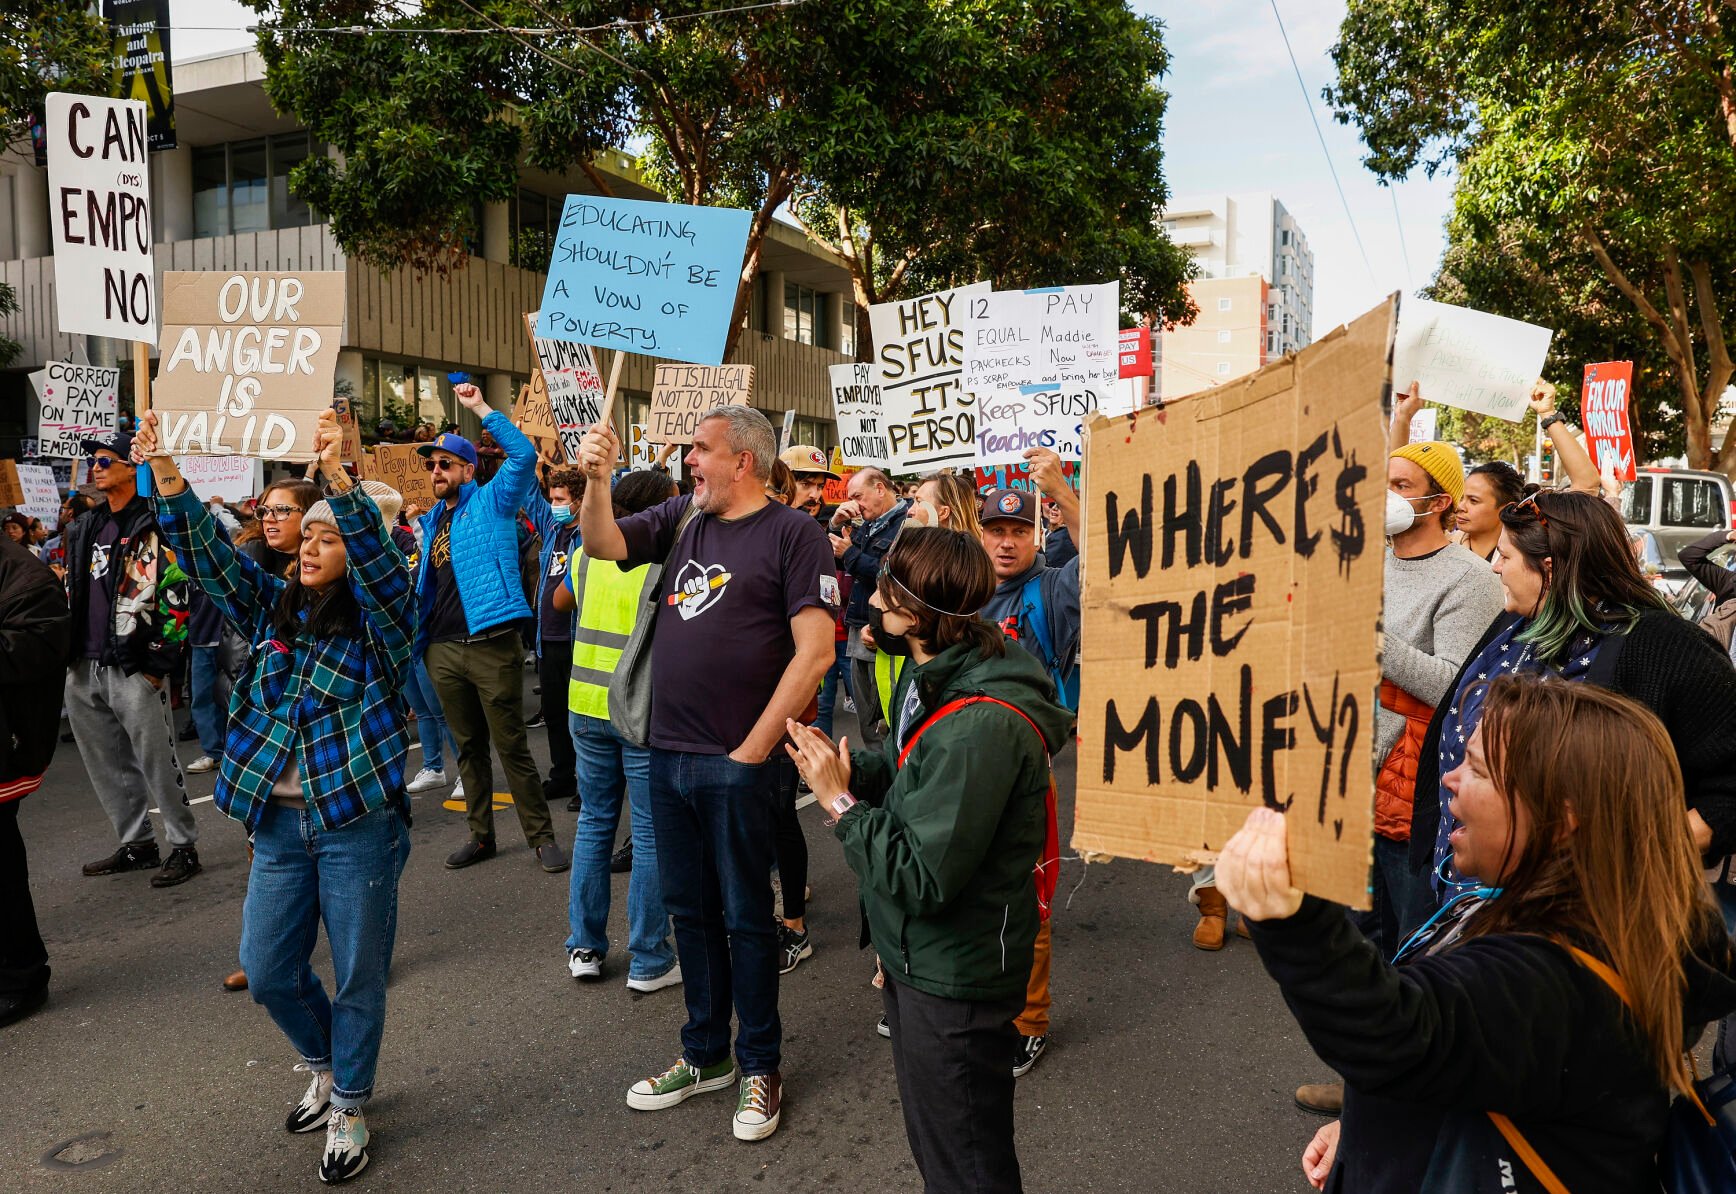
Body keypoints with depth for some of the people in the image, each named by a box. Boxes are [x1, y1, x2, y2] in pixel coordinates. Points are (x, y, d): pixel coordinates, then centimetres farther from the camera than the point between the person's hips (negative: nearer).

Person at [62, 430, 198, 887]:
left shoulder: (155, 527, -8)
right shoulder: (82, 529, 16)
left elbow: (176, 599, -13)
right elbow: (70, 593, 22)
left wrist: (158, 666, -15)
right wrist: (66, 658, 14)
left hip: (135, 671, -8)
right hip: (82, 672, 8)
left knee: (159, 765, -2)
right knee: (108, 768, 14)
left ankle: (184, 846, 9)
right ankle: (136, 844, 26)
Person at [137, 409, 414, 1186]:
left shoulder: (378, 617, -7)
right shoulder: (274, 608, 8)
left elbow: (375, 552, -25)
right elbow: (209, 555, 2)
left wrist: (336, 473, -37)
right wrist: (164, 471, -10)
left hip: (358, 821, -5)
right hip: (278, 821, 5)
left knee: (358, 973, 6)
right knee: (267, 970, 13)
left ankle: (348, 1109, 26)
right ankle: (327, 1067, 39)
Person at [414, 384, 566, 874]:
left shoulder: (492, 503, 1)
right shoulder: (432, 520, 18)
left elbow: (523, 455, -14)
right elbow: (425, 587, 23)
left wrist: (482, 409, -13)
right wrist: (417, 637, 17)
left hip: (490, 644, -6)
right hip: (443, 648, 6)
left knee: (511, 745, -3)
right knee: (468, 747, 14)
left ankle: (542, 836, 6)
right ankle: (481, 835, 24)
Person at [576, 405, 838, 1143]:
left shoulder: (791, 533, -9)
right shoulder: (681, 518, 9)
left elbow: (815, 651, -15)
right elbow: (602, 545, 5)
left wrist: (752, 750, -14)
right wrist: (596, 479, -13)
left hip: (735, 764, -6)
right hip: (668, 753, 6)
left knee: (744, 916, 7)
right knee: (689, 910, 17)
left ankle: (760, 1066, 25)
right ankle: (705, 1055, 34)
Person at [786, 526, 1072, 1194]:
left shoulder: (979, 727, -31)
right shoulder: (938, 682, 1)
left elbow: (921, 876, -30)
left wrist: (840, 801, -20)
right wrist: (841, 764, -9)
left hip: (952, 982, -10)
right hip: (921, 960, 10)